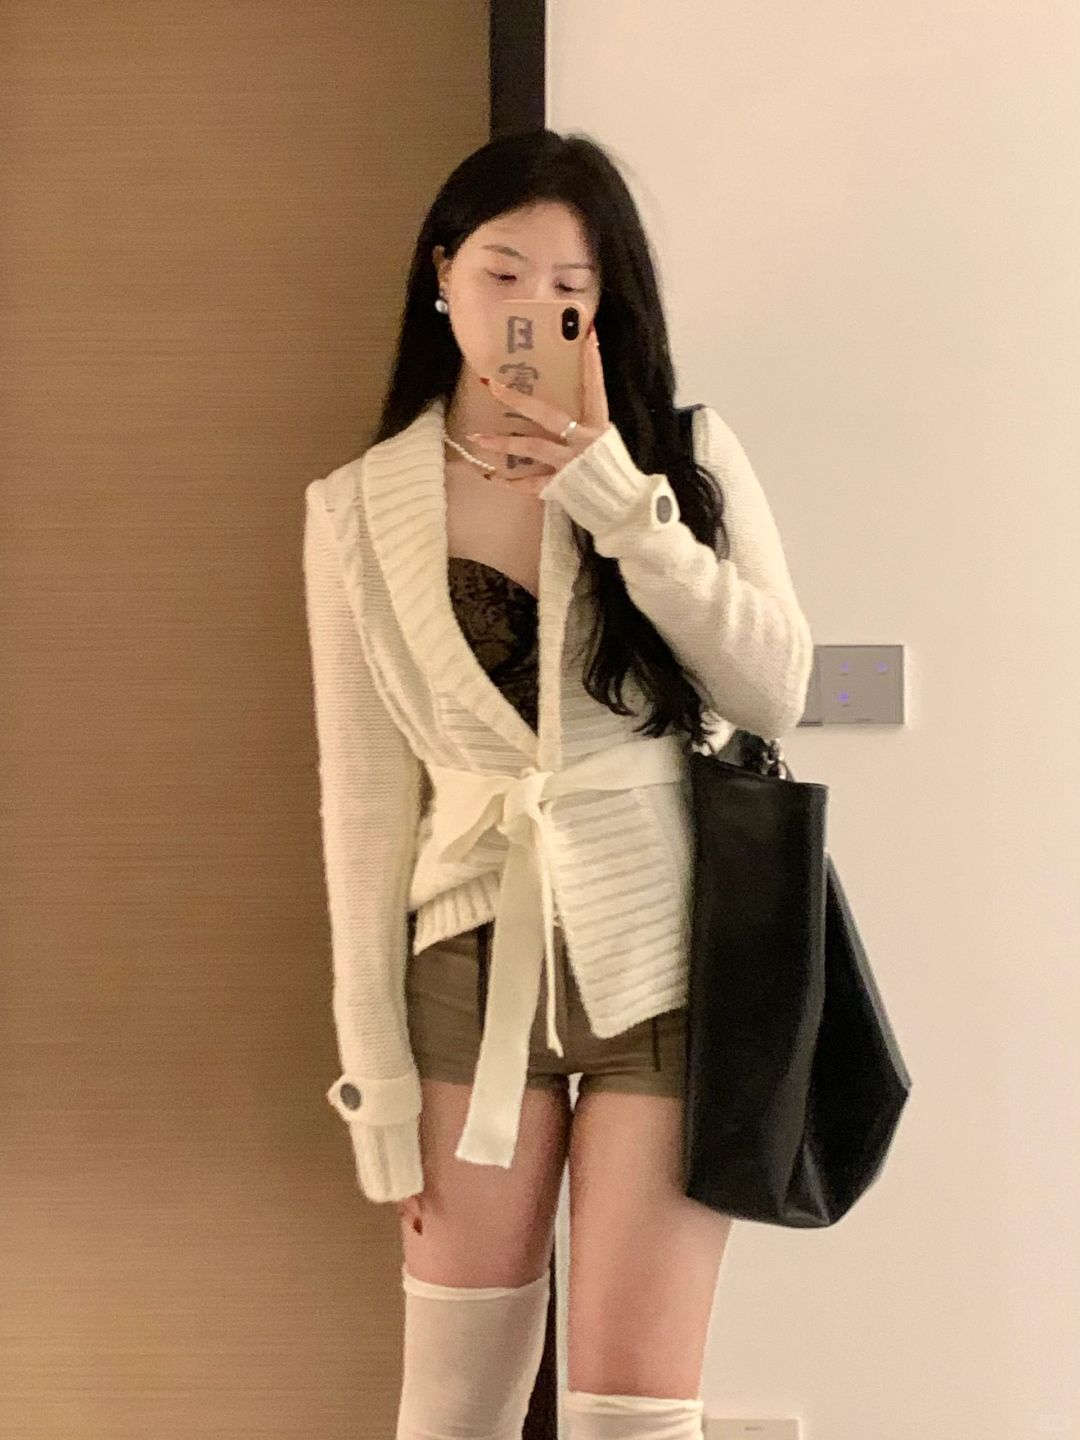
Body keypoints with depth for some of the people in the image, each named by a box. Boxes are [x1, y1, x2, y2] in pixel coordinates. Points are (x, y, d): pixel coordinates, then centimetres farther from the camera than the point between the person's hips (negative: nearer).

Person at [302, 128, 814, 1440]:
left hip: (663, 953, -1)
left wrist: (613, 486, -15)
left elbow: (775, 691, -8)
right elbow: (365, 798, 2)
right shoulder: (362, 509, 3)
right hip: (478, 957, 1)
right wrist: (377, 1081, 0)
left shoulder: (685, 456, 3)